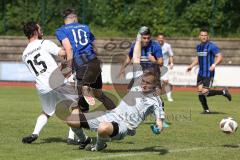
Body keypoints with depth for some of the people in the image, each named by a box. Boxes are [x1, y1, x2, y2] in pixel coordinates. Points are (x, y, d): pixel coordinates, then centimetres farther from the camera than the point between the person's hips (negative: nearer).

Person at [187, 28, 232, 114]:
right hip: (201, 73, 7)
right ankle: (206, 109, 12)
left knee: (205, 92, -14)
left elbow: (220, 57, -15)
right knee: (200, 92, 1)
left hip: (209, 73, -7)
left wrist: (214, 64, -29)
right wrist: (191, 65, 22)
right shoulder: (198, 47, 14)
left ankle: (223, 92, 7)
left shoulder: (212, 46, -10)